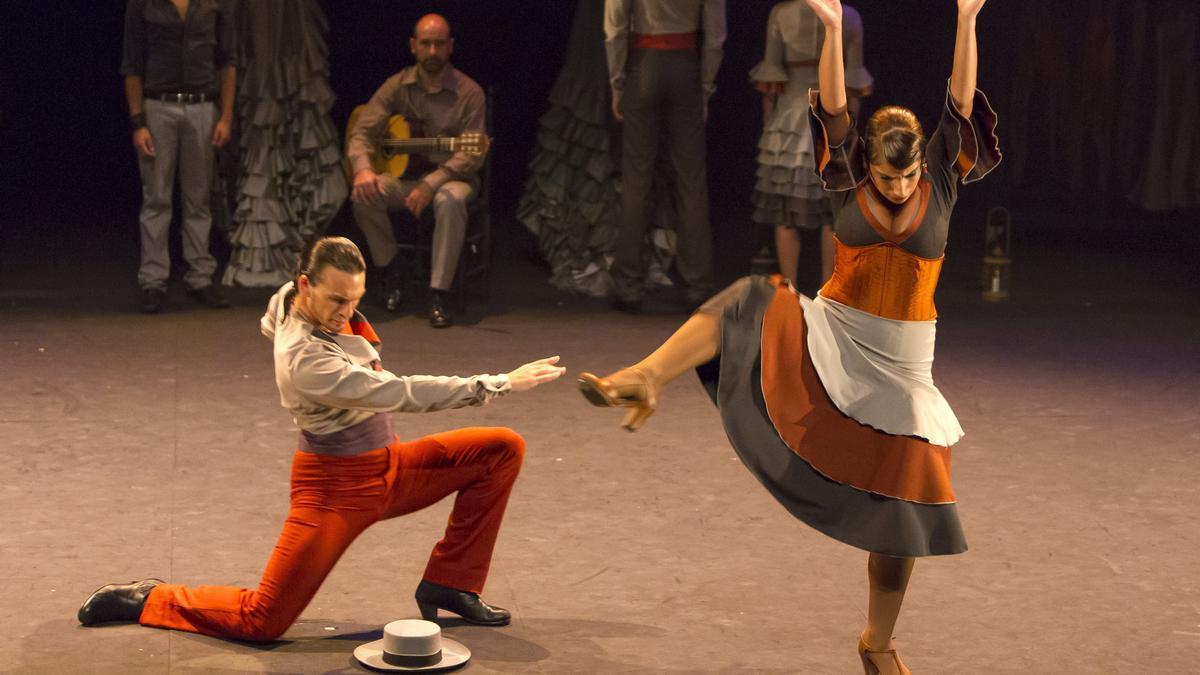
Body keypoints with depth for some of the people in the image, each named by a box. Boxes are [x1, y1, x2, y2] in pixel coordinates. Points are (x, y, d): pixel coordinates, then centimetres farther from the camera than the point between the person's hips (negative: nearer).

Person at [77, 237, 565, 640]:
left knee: (503, 449, -4)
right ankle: (147, 599, 17)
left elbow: (269, 324, 19)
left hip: (390, 466, 9)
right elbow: (400, 394, -36)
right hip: (337, 486, -9)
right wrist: (500, 384, -36)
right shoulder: (306, 361, -32)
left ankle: (449, 584, 6)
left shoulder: (290, 298, -7)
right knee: (262, 622, -10)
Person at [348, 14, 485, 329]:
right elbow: (362, 131, -5)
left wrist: (431, 184, -30)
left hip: (449, 176, -3)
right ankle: (389, 269, -3)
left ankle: (439, 293, -29)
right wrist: (363, 168, -28)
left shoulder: (469, 92, -9)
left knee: (450, 200, -39)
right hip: (403, 173, 3)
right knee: (363, 195, -27)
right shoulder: (397, 86, 0)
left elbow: (472, 155, -15)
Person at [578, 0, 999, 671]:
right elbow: (833, 108, -11)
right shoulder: (850, 181, -2)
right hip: (831, 340, 0)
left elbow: (962, 104, -9)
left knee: (901, 509, 1)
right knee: (752, 301, -29)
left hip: (899, 365, 0)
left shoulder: (942, 184, -1)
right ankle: (646, 379, -49)